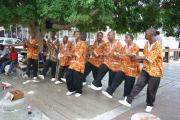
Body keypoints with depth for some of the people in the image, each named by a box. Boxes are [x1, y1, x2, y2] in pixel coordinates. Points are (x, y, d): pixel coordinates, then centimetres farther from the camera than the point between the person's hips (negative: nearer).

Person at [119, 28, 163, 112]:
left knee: (151, 89, 6)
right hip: (146, 69, 5)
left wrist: (139, 57, -25)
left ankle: (149, 105, 29)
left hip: (155, 71, -5)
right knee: (139, 84, 0)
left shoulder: (158, 45, -16)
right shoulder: (147, 43, 6)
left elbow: (151, 58, -23)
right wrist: (139, 59, -4)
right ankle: (128, 101, 1)